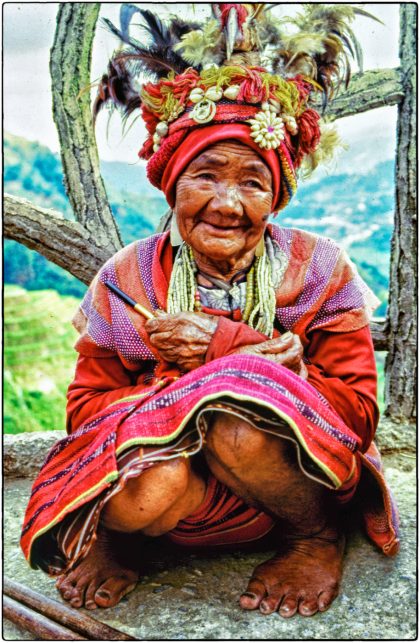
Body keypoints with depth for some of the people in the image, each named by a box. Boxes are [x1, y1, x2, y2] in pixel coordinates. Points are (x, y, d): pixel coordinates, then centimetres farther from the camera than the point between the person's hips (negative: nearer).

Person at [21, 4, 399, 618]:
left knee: (238, 425, -35)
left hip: (300, 470, 1)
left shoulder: (319, 270, -7)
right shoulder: (126, 280, -4)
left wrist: (232, 353, -21)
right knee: (149, 490, -36)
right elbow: (87, 406, -3)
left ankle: (317, 534, -3)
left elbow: (357, 411, -10)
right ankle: (109, 530, 1)